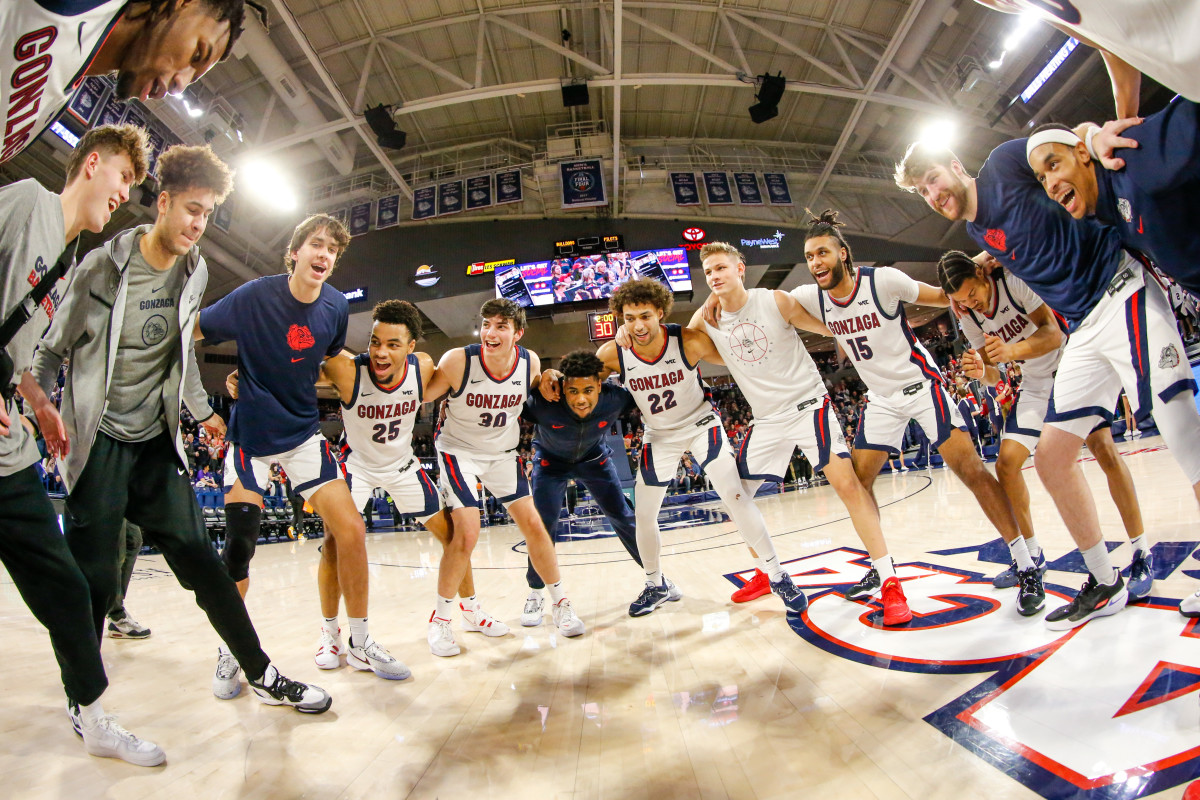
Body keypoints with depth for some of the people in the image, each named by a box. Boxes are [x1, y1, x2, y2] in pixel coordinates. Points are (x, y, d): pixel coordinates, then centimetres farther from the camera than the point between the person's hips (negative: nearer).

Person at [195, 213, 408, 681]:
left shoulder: (335, 305, -2)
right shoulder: (255, 297, -14)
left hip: (303, 432, 3)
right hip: (250, 435, -2)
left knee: (349, 529, -8)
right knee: (239, 546, 0)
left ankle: (359, 645, 8)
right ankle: (230, 652, 26)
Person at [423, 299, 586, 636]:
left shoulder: (530, 362, -13)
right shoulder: (458, 361, -24)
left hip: (503, 452, 4)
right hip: (458, 450, -3)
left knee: (533, 525, 2)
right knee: (467, 533, -14)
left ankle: (561, 603, 20)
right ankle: (441, 617, 9)